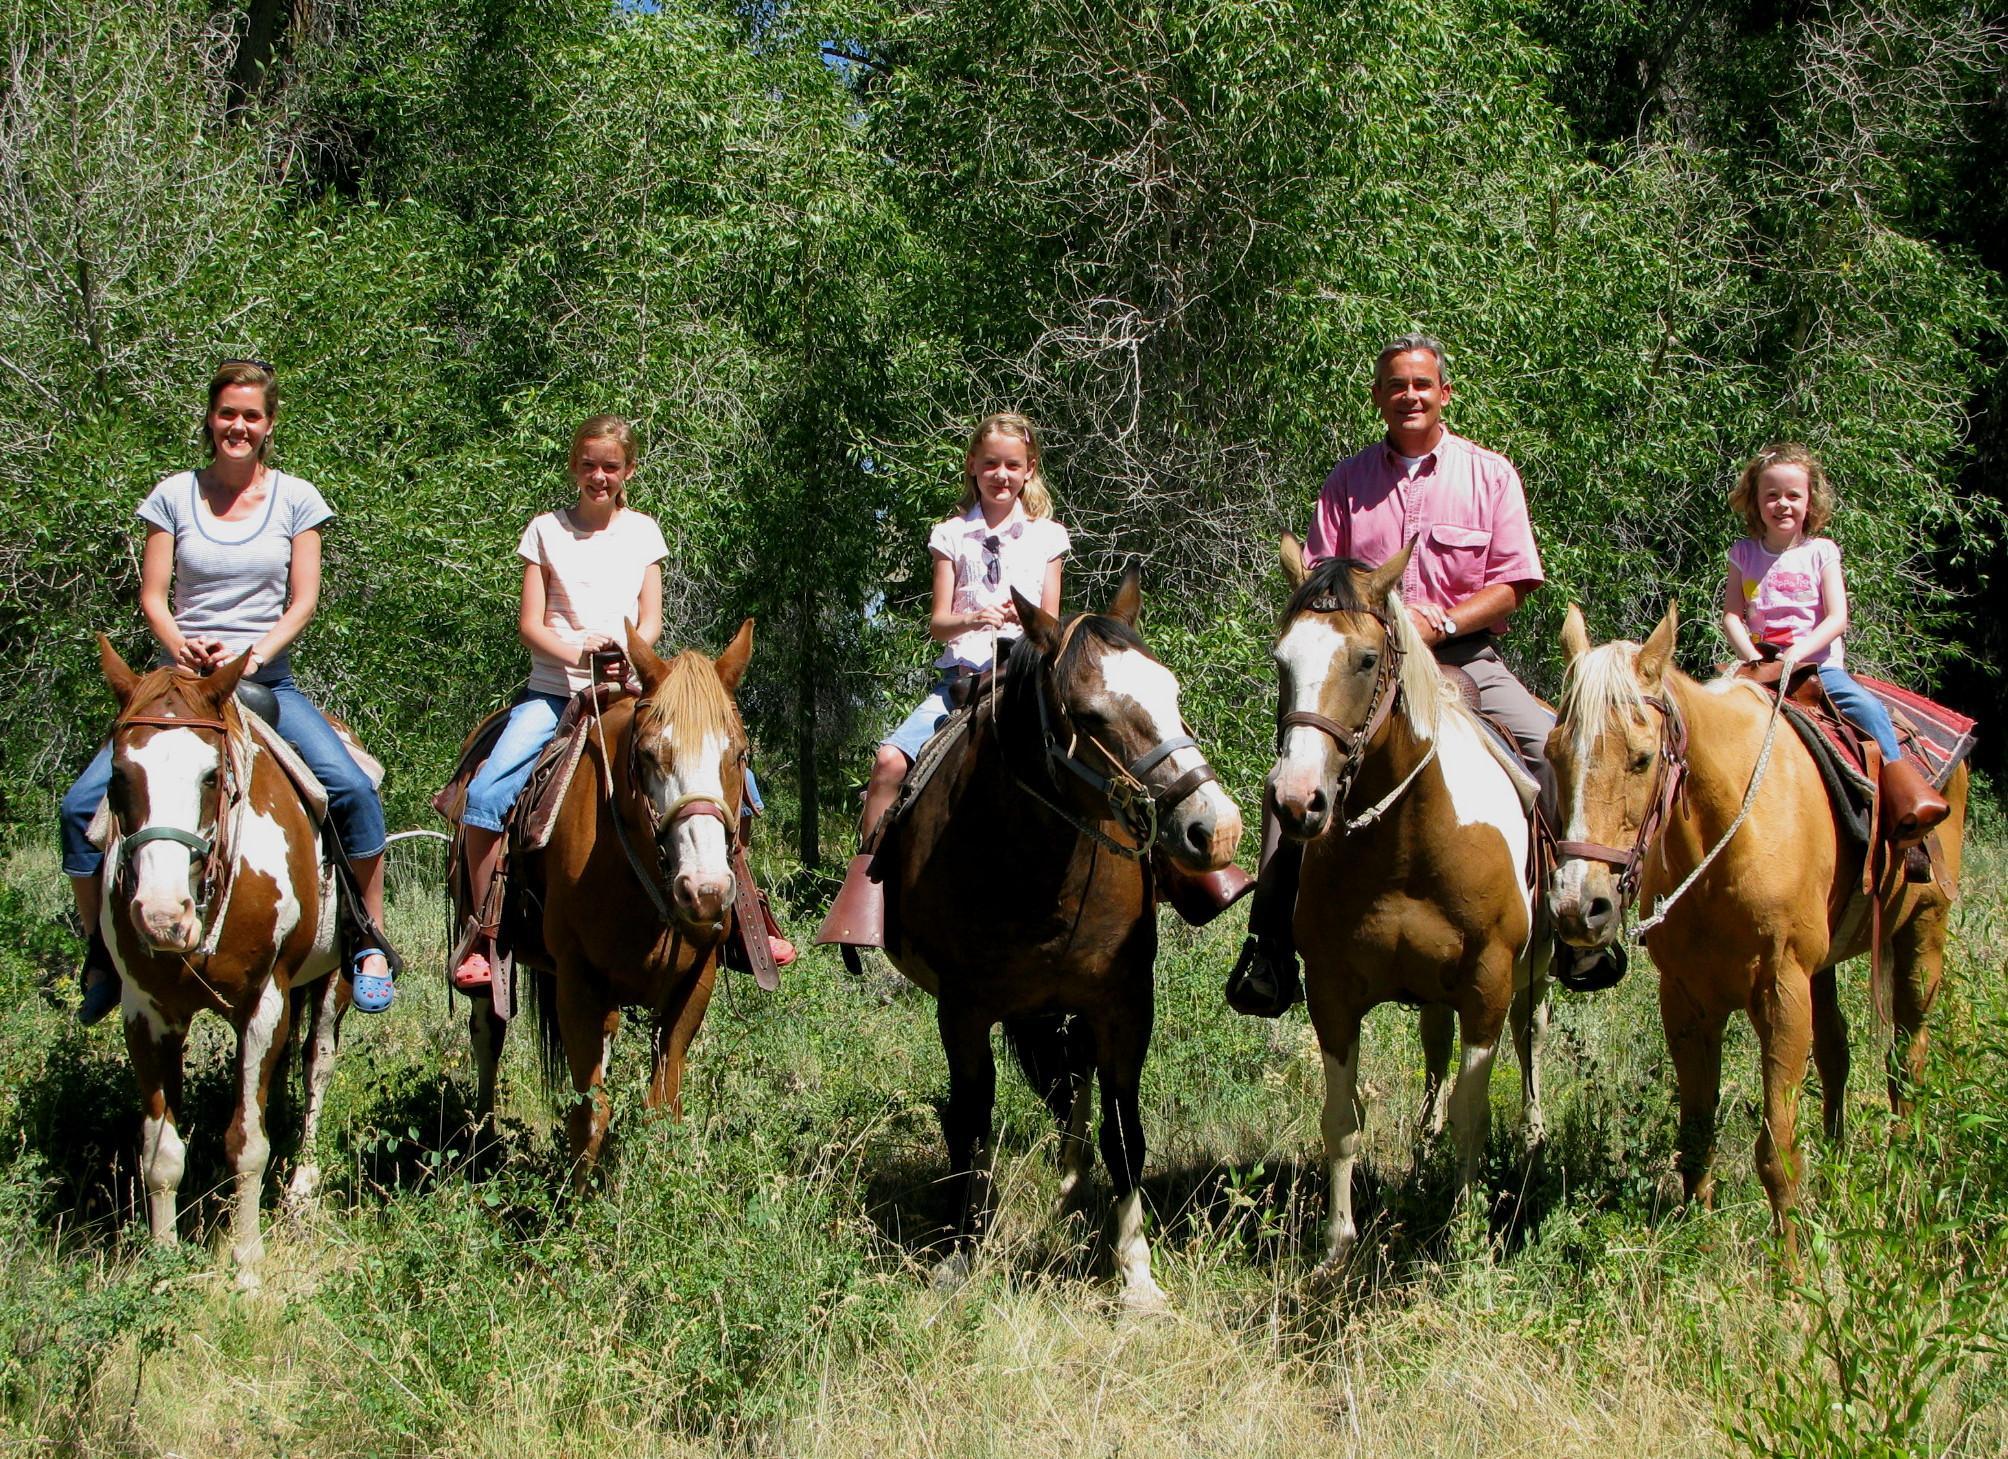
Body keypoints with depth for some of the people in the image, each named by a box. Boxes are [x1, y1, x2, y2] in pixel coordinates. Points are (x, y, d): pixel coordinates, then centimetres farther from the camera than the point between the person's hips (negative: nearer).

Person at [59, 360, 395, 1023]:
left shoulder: (295, 498, 4)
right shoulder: (174, 495, 4)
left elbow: (304, 601, 0)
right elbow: (152, 596, 2)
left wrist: (254, 654, -17)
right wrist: (181, 646, -19)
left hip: (268, 682, -1)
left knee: (353, 790, -24)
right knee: (83, 804, -15)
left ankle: (372, 949, -10)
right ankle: (100, 956, 4)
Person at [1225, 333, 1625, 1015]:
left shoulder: (1491, 474, 5)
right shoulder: (1349, 480, 9)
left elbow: (1511, 586, 0)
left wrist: (1440, 623, -16)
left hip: (1466, 659, -1)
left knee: (1554, 748, -23)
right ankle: (1271, 941, -13)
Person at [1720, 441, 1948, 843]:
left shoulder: (1820, 553, 3)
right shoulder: (1744, 554, 8)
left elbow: (1838, 618, -5)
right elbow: (1732, 617, 2)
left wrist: (1798, 654, -20)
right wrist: (1752, 658, -16)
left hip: (1819, 665, -2)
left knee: (1868, 708, -26)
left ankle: (1904, 794, -25)